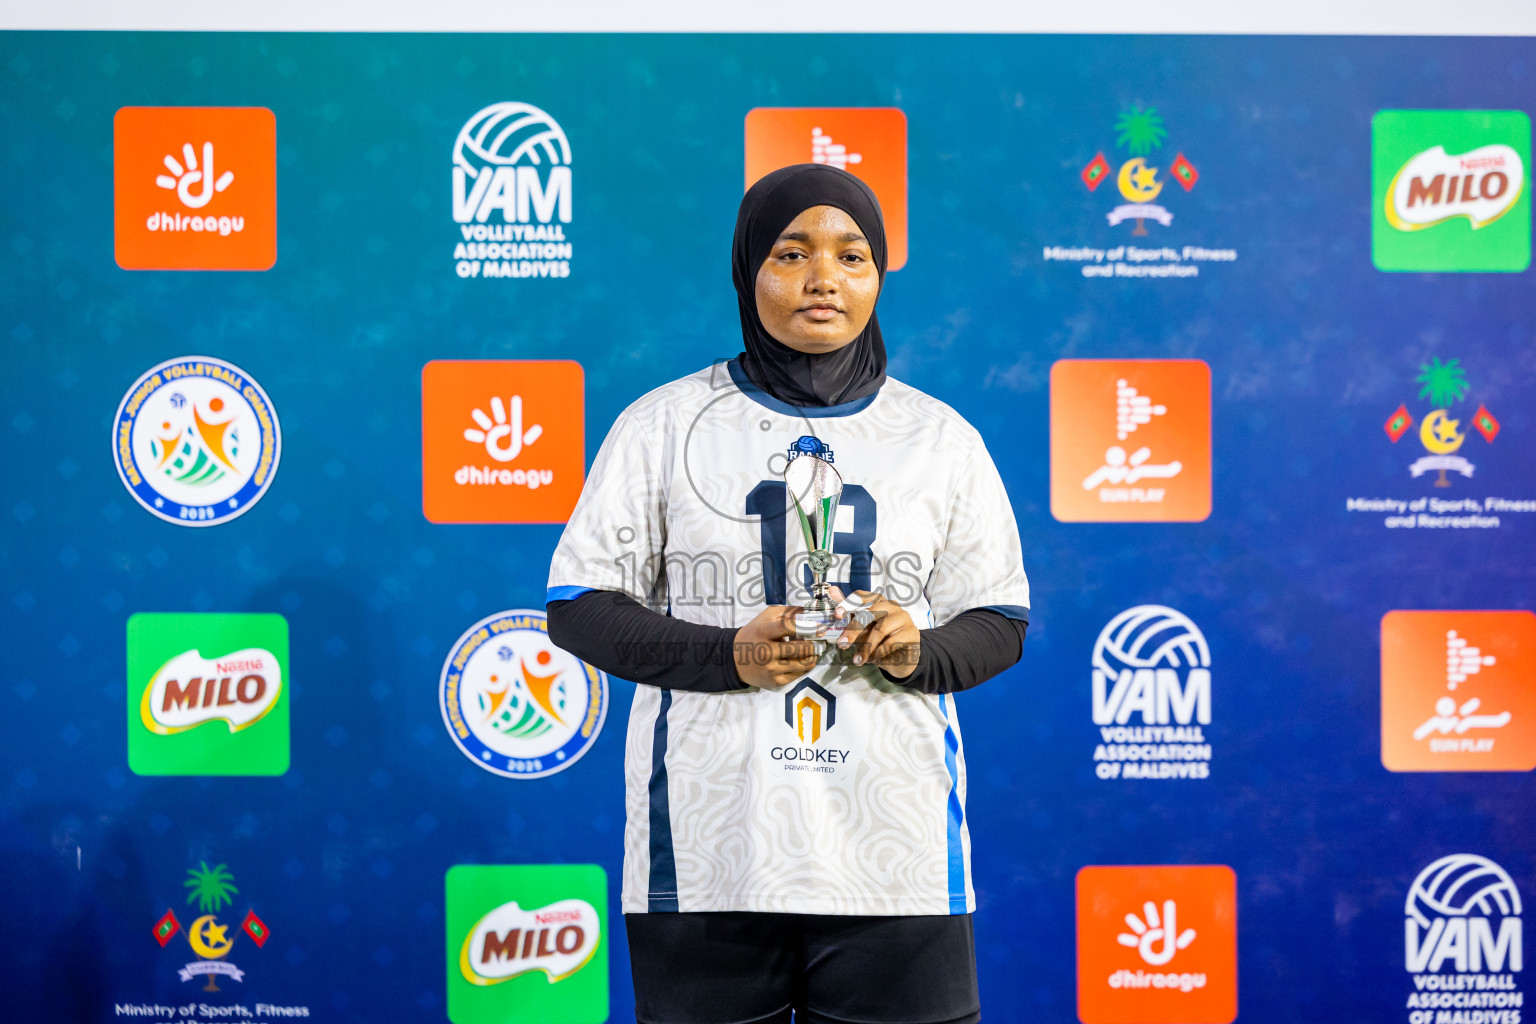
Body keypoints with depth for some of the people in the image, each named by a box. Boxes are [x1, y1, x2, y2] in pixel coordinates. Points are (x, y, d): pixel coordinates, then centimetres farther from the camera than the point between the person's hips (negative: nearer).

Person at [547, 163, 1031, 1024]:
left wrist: (918, 653, -10)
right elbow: (581, 607, 3)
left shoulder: (940, 437, 9)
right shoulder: (664, 423, 5)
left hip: (892, 848, 1)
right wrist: (729, 656, -12)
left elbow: (1000, 623, 12)